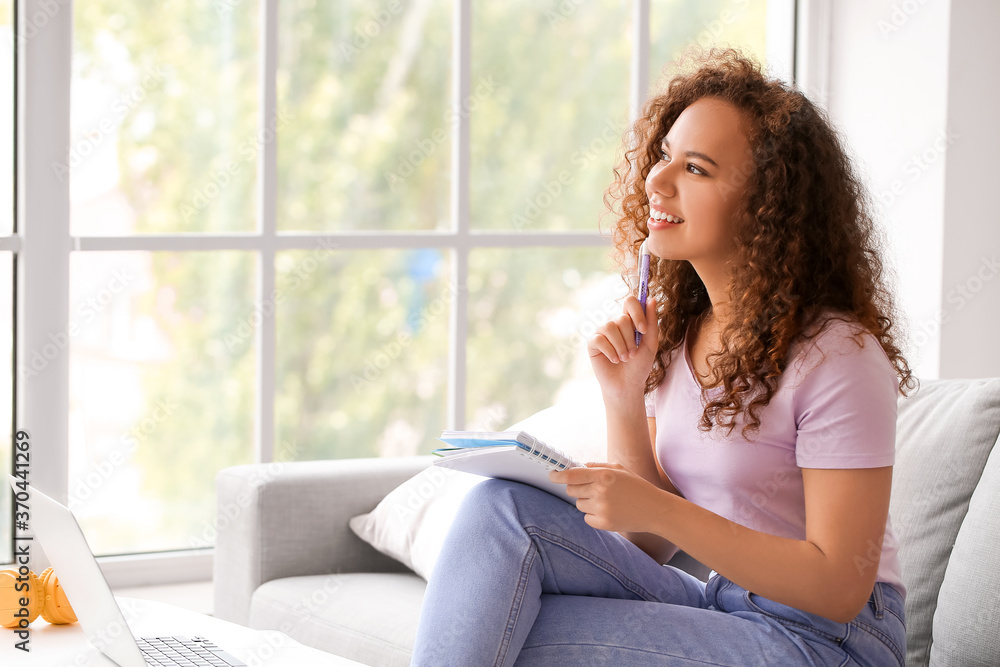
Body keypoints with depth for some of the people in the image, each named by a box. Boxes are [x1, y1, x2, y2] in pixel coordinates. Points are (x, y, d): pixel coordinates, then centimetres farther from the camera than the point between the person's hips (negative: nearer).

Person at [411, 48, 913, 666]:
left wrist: (658, 511, -25)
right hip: (717, 607, 7)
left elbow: (841, 587, -19)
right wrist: (624, 403, -11)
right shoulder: (674, 328, 5)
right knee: (501, 505, -15)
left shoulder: (837, 356, -16)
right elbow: (650, 547, 4)